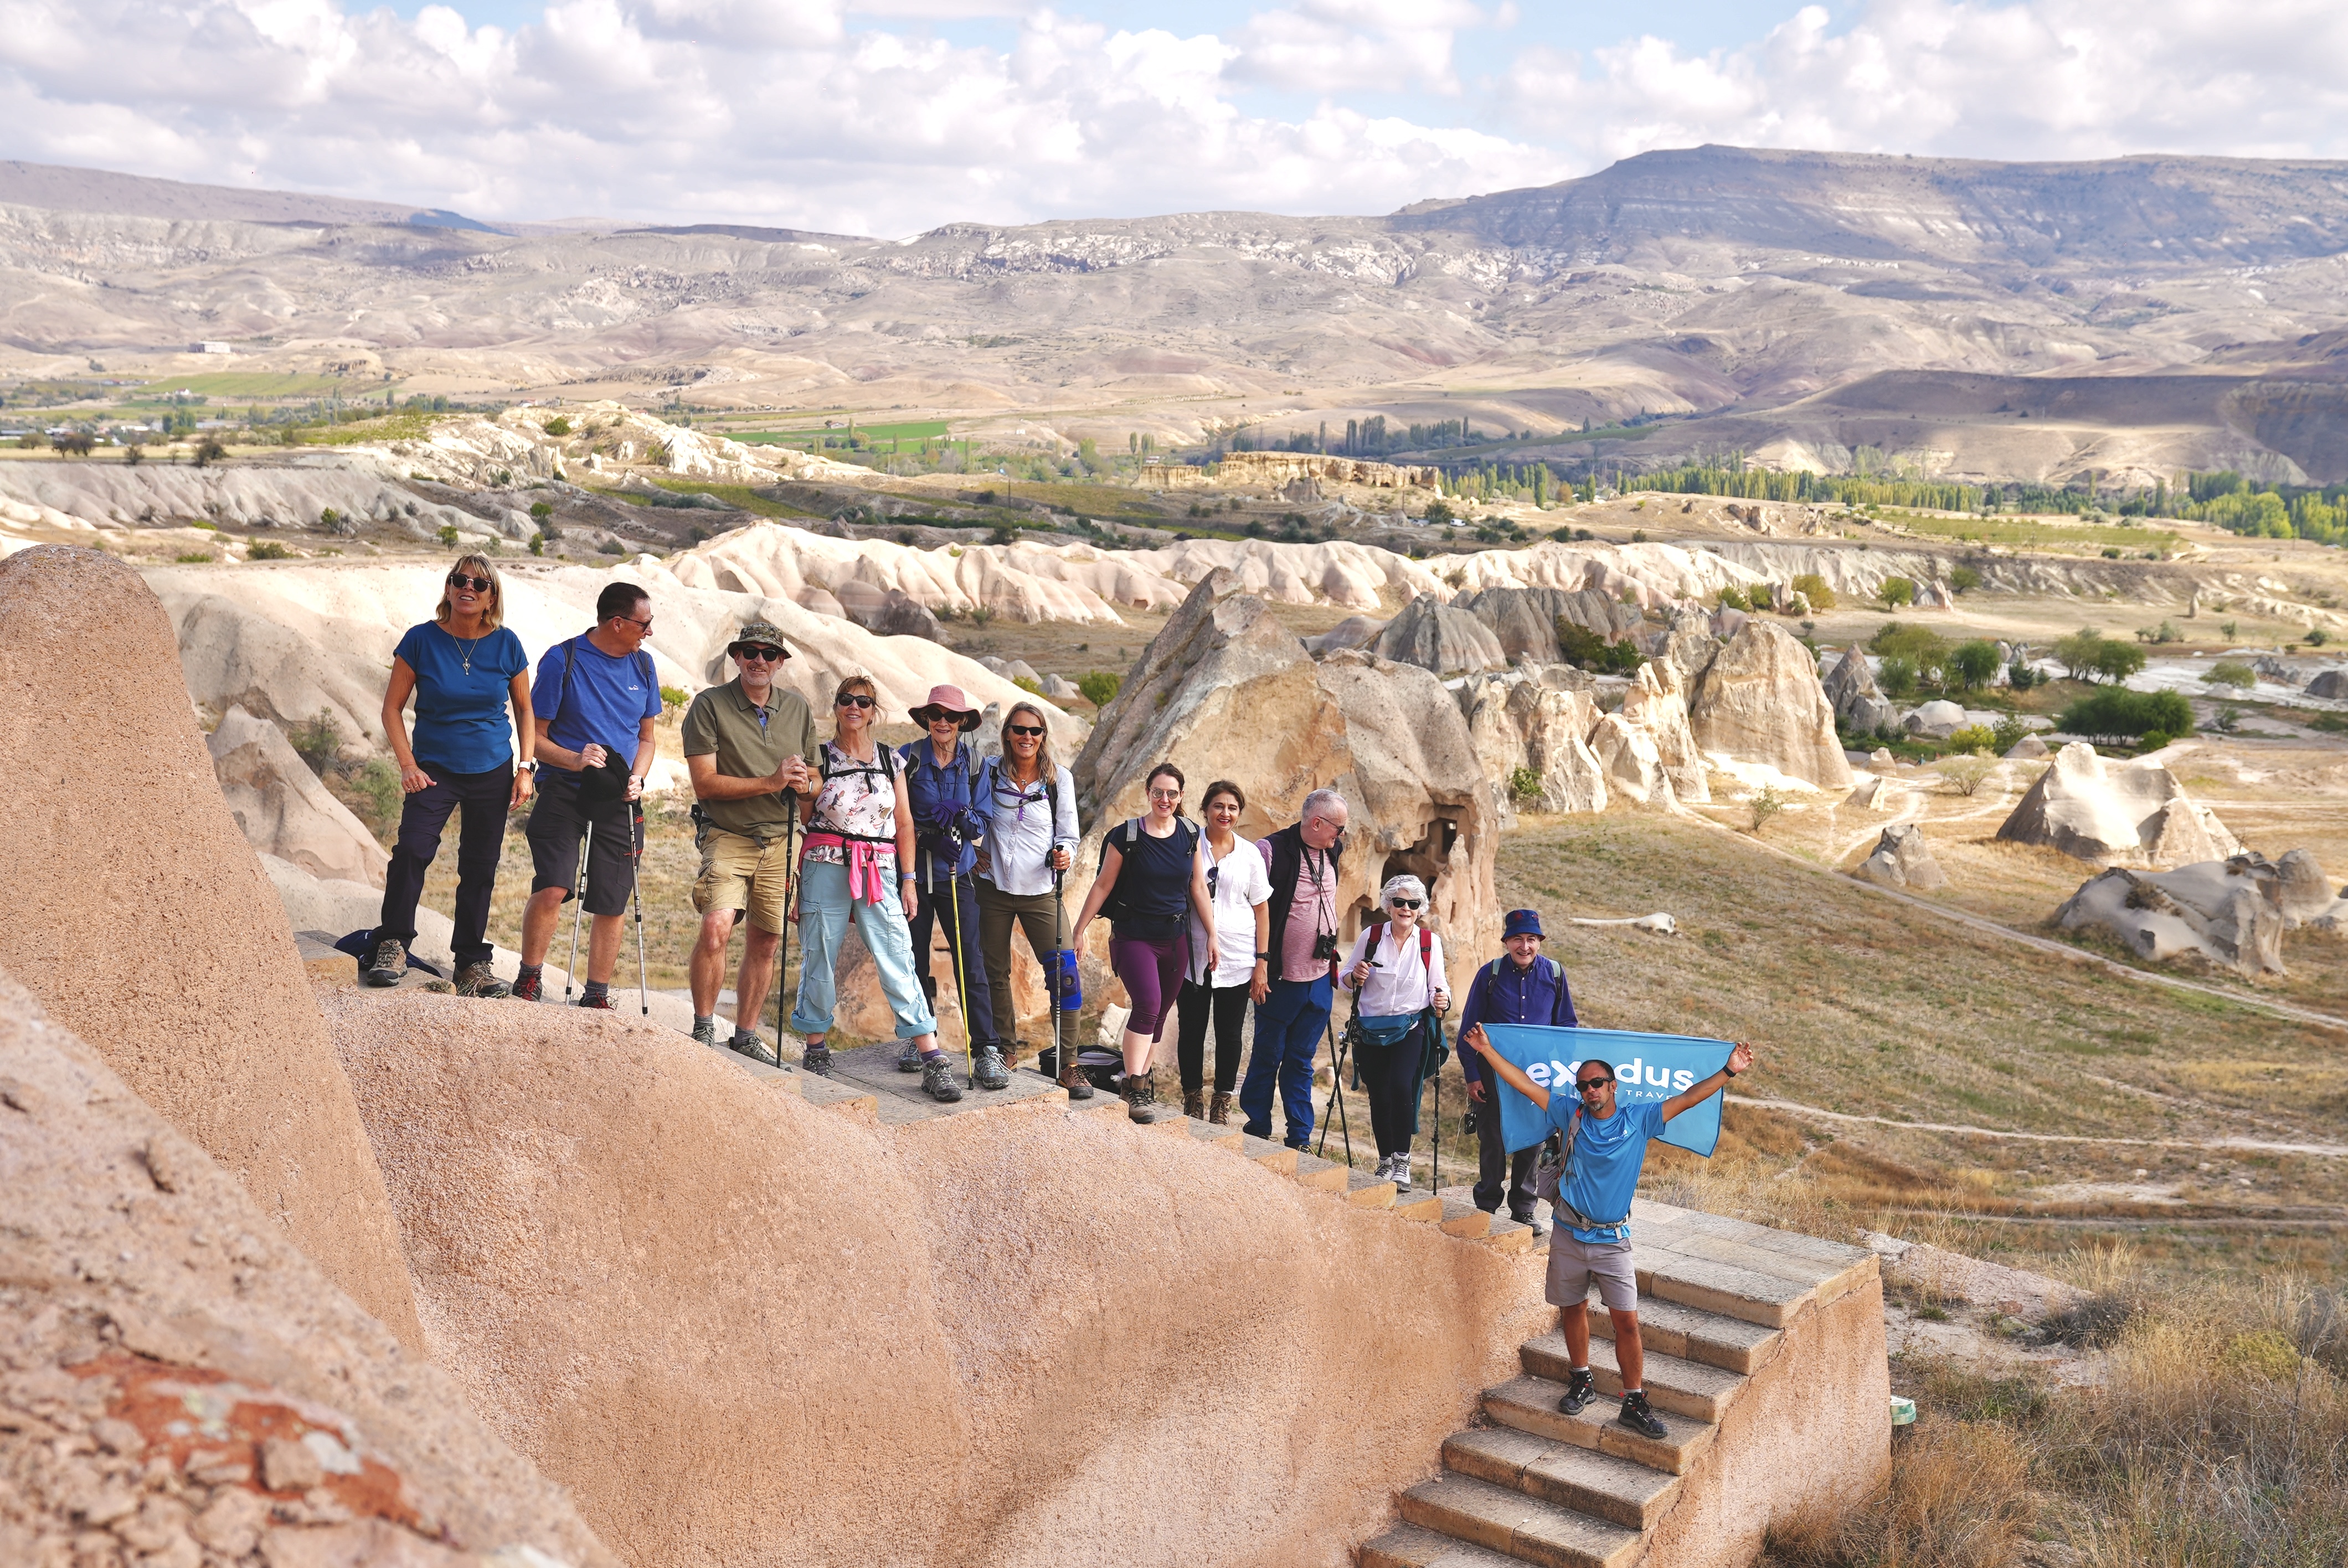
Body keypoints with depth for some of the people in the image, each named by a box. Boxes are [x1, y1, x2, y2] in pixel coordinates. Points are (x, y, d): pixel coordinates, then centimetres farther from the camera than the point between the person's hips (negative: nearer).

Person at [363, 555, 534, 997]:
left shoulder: (506, 646, -2)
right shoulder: (422, 640, -7)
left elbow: (525, 710, 9)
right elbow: (392, 706, -1)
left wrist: (526, 768, 1)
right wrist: (408, 765, -9)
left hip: (492, 771, 2)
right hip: (435, 769, -2)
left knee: (479, 868, 7)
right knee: (412, 849, -20)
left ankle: (473, 964, 18)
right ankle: (392, 946, -6)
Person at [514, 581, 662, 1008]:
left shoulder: (642, 665, 9)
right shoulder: (562, 660, -5)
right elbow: (535, 736, -1)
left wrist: (636, 778, -1)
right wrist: (575, 761, -19)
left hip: (618, 801, 4)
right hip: (564, 792, -4)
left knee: (612, 906, 5)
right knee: (551, 890, -19)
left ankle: (597, 997, 20)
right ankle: (529, 980, 2)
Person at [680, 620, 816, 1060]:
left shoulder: (797, 708, 11)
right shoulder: (710, 706, -5)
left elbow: (811, 774, 20)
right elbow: (705, 783, -11)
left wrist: (802, 782, -5)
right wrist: (772, 782, -18)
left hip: (780, 842, 5)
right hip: (728, 838, -5)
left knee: (766, 942, 9)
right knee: (716, 927, -22)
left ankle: (746, 1035, 24)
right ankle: (703, 1029, -6)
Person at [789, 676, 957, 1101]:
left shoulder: (890, 760, 11)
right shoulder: (819, 758, 5)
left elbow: (905, 824, 11)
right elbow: (800, 823, 6)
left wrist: (908, 879, 5)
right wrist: (794, 883, 2)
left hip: (880, 873, 1)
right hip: (826, 869, -1)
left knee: (899, 963, -5)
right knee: (819, 959, 4)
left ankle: (933, 1063, -7)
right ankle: (816, 1051, 22)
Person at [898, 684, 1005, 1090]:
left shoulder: (974, 764, 3)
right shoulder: (908, 758, -3)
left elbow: (983, 823, 6)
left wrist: (967, 822, -17)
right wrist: (928, 833, -20)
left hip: (957, 874, 0)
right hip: (914, 873, 0)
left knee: (970, 963, -6)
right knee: (915, 961, 7)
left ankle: (986, 1049, -4)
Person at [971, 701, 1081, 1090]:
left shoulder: (1059, 779, 1)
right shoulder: (989, 772, 3)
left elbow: (1068, 835, 5)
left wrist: (1063, 854, -16)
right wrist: (971, 850, 2)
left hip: (1041, 891, -1)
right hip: (994, 886, 2)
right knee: (996, 974, 9)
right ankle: (1005, 1050, 26)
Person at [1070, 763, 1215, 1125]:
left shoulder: (1189, 836, 5)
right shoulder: (1126, 836, -7)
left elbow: (1198, 887, 11)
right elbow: (1103, 886, -2)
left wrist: (1212, 934, 10)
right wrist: (1079, 930, 0)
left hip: (1175, 938, 4)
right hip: (1134, 936, -4)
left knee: (1159, 1014, 8)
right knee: (1148, 1003, -21)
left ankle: (1142, 1081, 21)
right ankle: (1134, 1088, -19)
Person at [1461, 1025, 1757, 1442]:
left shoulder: (1640, 1119, -3)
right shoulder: (1571, 1114, 0)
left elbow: (1688, 1098, -5)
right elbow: (1524, 1084, 1)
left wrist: (1729, 1071, -13)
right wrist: (1486, 1050, -1)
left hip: (1612, 1240, -2)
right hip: (1569, 1235, 2)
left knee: (1627, 1321, -5)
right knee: (1573, 1309, 14)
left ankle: (1634, 1403, 5)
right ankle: (1581, 1383, 33)